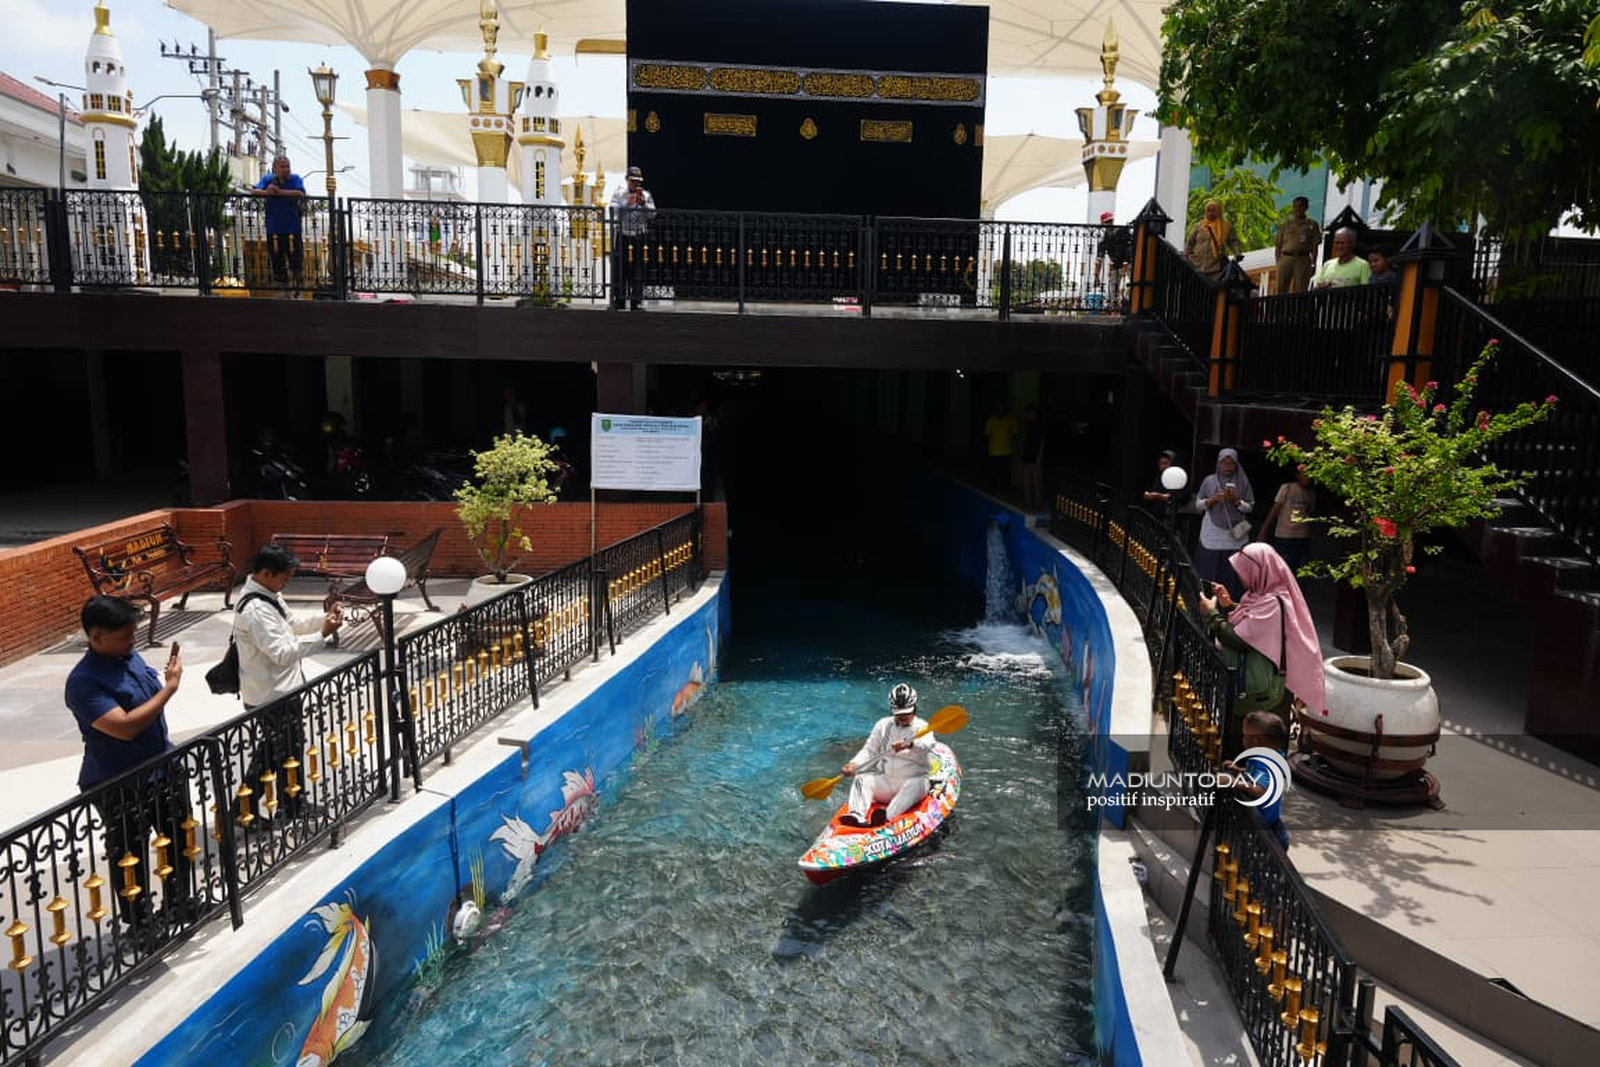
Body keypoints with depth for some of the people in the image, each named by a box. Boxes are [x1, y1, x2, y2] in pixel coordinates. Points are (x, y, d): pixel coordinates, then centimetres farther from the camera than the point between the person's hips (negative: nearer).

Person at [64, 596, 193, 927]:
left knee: (180, 842, 22)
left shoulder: (130, 656, 1)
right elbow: (125, 727, -30)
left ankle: (179, 906, 43)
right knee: (131, 861, 10)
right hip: (121, 788, -8)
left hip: (164, 769, 8)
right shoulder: (83, 682, -24)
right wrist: (170, 686, -26)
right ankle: (140, 925, 29)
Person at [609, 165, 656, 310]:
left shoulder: (646, 195, 11)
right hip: (623, 235, -1)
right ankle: (618, 301, 4)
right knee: (620, 268, -1)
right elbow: (614, 211, -3)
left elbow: (652, 214, 2)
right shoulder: (619, 194, 9)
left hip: (639, 236, 1)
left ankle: (637, 301, 6)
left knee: (638, 269, 0)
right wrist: (627, 204, -13)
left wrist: (643, 204, -13)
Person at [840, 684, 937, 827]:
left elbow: (927, 745, -24)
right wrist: (853, 764, -10)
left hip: (913, 780, -4)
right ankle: (857, 816, -40)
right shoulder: (883, 725, 12)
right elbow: (869, 751, 10)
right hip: (886, 781, 4)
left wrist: (909, 745, -46)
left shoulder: (922, 727, -1)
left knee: (916, 784, -35)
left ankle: (887, 816, -54)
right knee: (861, 780, -16)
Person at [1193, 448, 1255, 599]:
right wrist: (1213, 499, -11)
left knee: (1232, 574, -4)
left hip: (1235, 534, 0)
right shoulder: (1209, 481, 5)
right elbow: (1198, 504, 6)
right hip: (1212, 534, 0)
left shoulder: (1243, 482, 4)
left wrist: (1236, 500, -12)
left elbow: (1250, 507, 5)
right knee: (1210, 573, -2)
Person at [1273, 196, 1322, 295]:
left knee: (1300, 290, -5)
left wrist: (1313, 263, -4)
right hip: (1285, 258, 2)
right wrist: (1277, 261, 2)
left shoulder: (1312, 224, 11)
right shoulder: (1286, 223, 16)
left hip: (1303, 260, -2)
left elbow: (1315, 246, 6)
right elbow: (1278, 245, 13)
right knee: (1281, 289, -4)